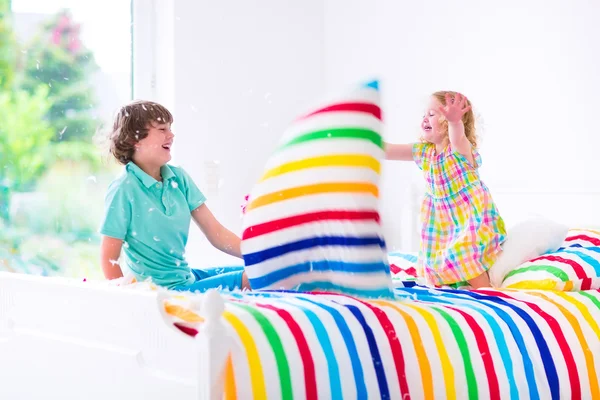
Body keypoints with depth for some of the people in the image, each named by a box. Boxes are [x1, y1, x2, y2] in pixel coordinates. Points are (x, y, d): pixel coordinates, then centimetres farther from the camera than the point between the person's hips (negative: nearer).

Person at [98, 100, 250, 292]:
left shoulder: (178, 177, 4)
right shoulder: (124, 190, -14)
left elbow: (217, 235, 3)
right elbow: (109, 258, -11)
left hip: (187, 277, 8)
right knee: (246, 280, -22)